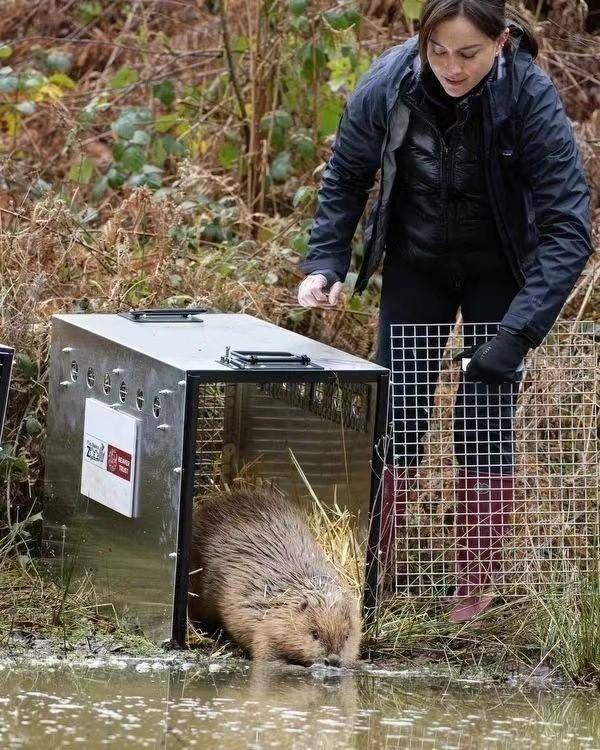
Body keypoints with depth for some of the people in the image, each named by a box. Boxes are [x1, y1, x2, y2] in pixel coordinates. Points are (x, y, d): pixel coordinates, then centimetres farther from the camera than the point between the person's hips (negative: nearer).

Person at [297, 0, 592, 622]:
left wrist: (517, 333, -39)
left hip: (500, 270, -2)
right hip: (416, 263, 2)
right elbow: (345, 178, -3)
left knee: (485, 420, -5)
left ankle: (477, 588, 8)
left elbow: (567, 228, -31)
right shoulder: (388, 85, -24)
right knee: (395, 409, -1)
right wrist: (325, 263, -14)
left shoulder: (531, 98, -31)